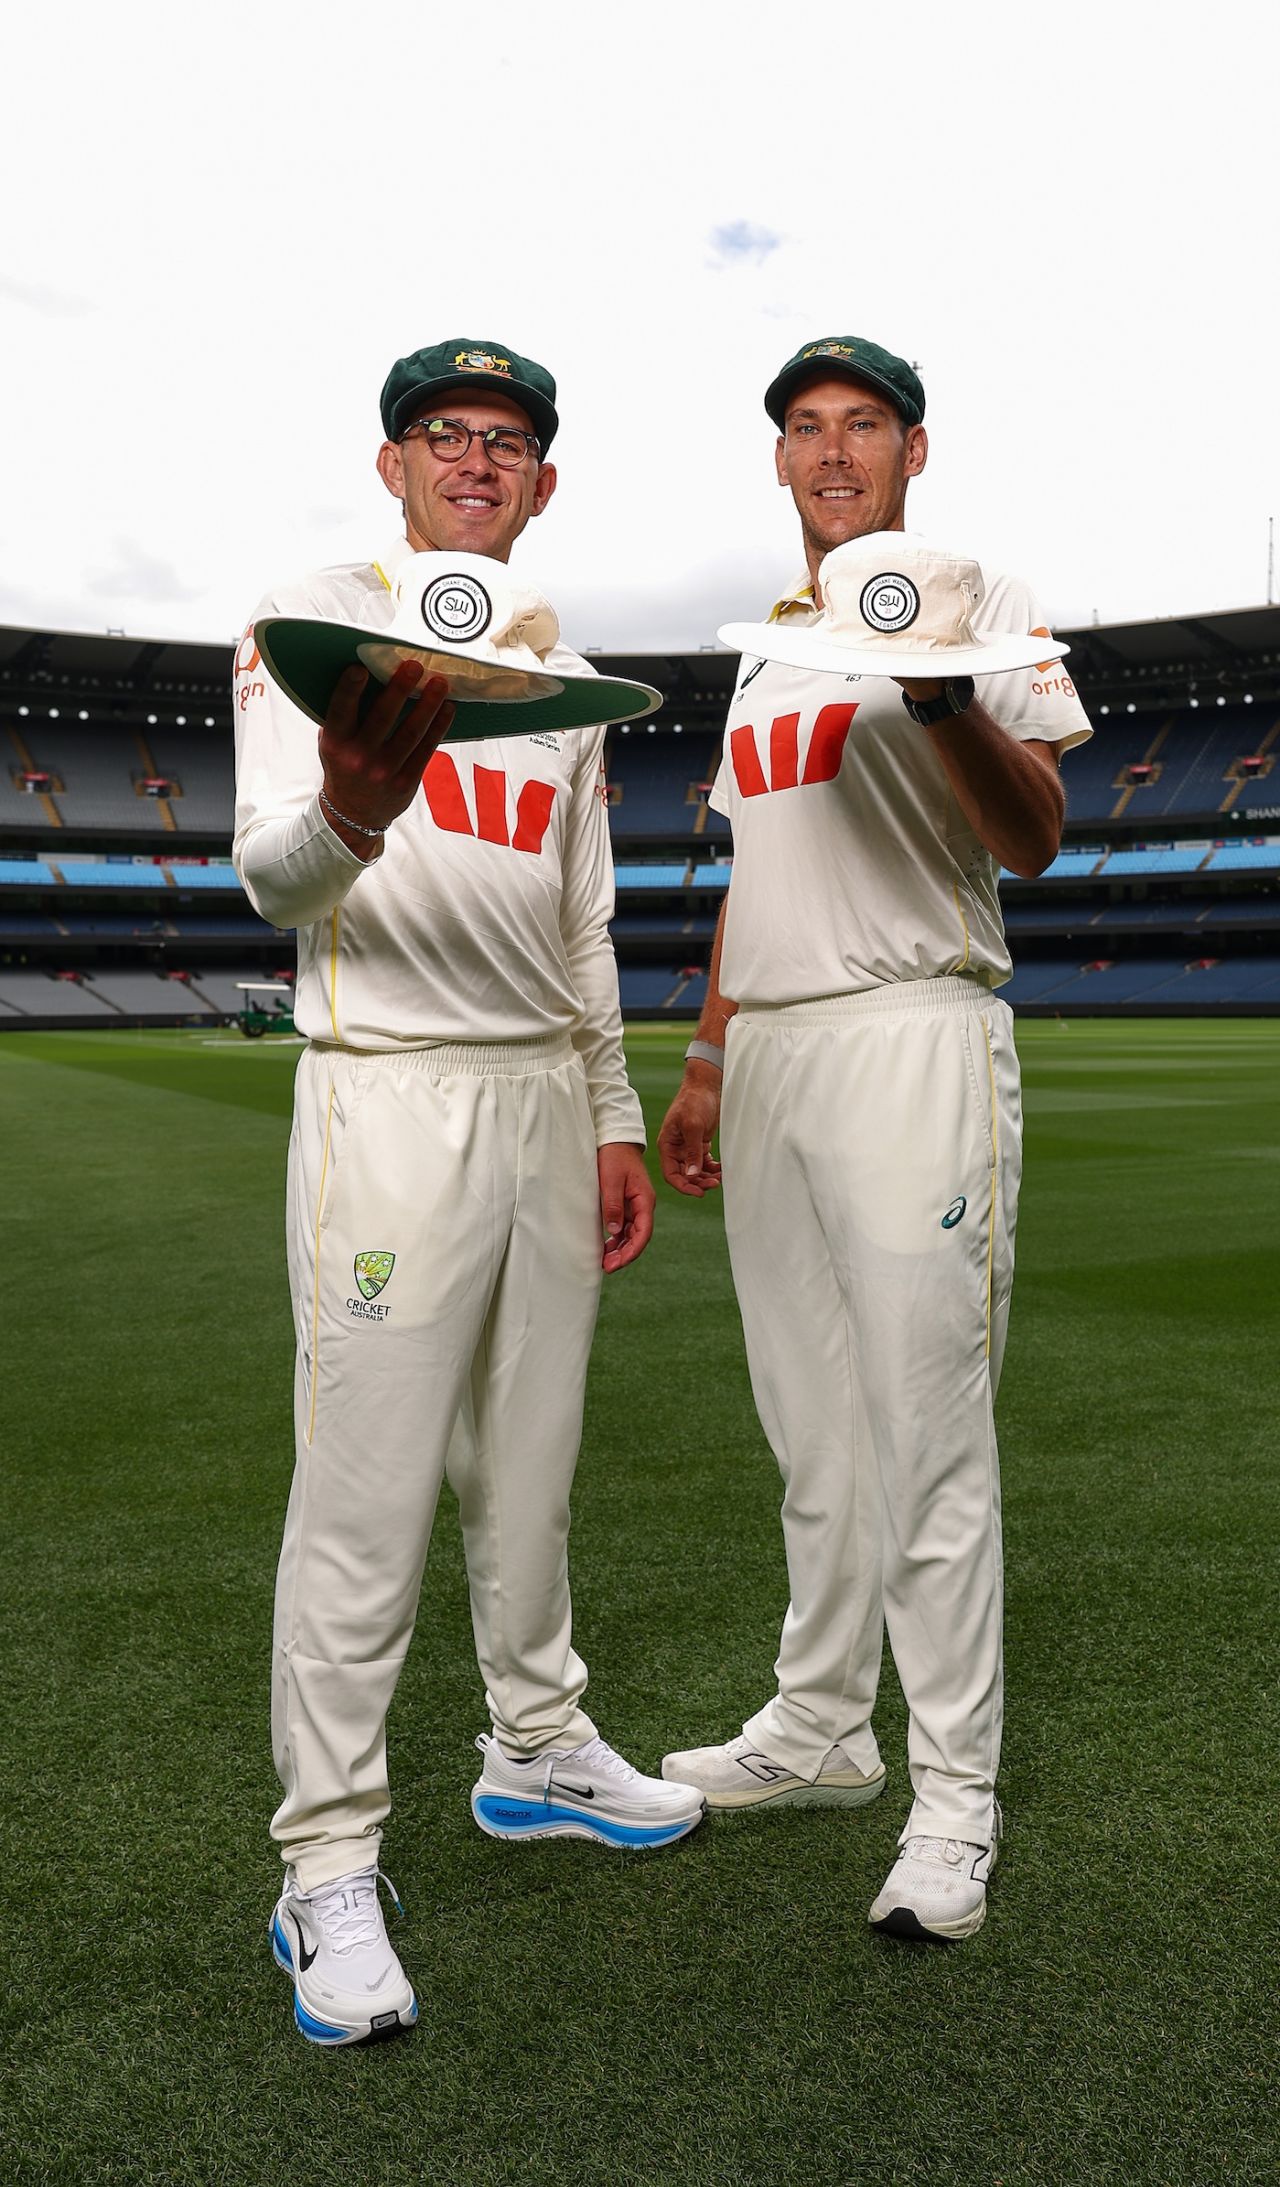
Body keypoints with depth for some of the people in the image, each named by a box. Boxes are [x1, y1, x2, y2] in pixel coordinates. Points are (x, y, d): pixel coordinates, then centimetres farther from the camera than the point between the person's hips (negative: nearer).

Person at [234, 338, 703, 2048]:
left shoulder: (562, 675, 18)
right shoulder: (317, 623, -1)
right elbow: (272, 879, -15)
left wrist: (616, 1117, 17)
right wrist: (347, 815, -38)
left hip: (547, 1096, 7)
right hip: (393, 1093, -6)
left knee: (532, 1460, 15)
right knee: (367, 1489, -6)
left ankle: (536, 1748, 33)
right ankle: (329, 1863, 7)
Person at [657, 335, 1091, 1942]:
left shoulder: (980, 600, 2)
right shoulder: (766, 649, 22)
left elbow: (1033, 841, -9)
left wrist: (948, 700, -27)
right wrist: (706, 1062, 19)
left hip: (911, 1035, -7)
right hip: (768, 1048, 7)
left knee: (926, 1427, -6)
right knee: (809, 1425, 13)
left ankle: (955, 1790, 7)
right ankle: (821, 1730, 27)